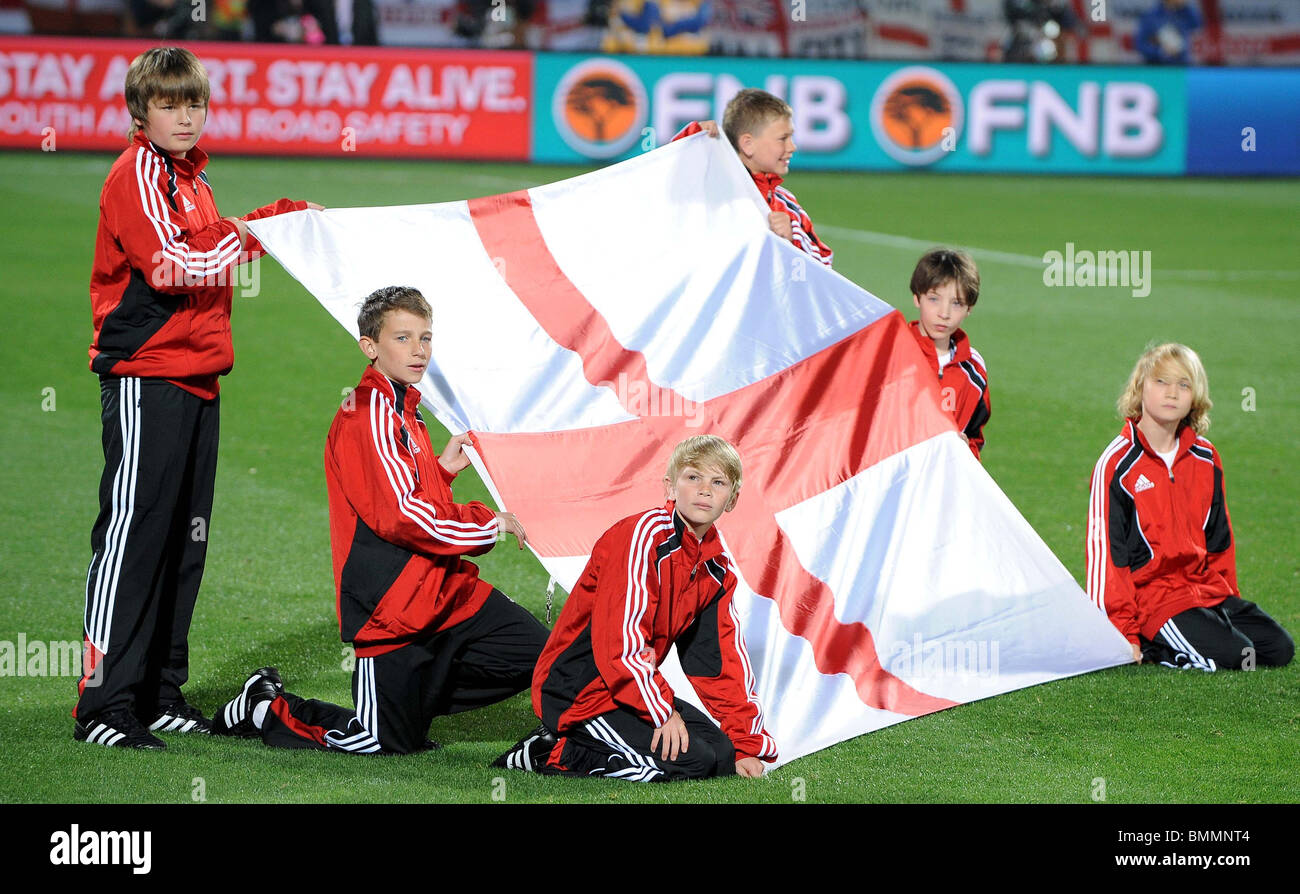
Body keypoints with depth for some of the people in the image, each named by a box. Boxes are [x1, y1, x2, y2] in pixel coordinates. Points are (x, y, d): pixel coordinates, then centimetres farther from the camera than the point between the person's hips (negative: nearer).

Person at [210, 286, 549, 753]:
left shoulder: (401, 411, 17)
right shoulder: (369, 414, -15)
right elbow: (402, 516, -21)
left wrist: (442, 468, 12)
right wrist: (490, 524, -12)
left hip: (441, 592, 9)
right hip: (391, 606, -9)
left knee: (535, 653, 0)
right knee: (387, 742, -3)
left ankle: (416, 699, 13)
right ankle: (265, 708, 18)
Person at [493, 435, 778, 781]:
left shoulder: (718, 567, 9)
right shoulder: (644, 535, -18)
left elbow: (725, 659, 11)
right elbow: (620, 639, -23)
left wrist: (747, 745, 4)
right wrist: (663, 710, -22)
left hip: (633, 683, 9)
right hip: (578, 688, -9)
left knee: (722, 755, -1)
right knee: (689, 760, -22)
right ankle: (554, 751, -9)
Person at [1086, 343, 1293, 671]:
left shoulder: (1206, 459, 9)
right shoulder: (1117, 463, -9)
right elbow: (1106, 550, -10)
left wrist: (1228, 596, 12)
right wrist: (1123, 632, -13)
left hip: (1207, 588, 7)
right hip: (1153, 594, -7)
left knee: (1279, 649, -4)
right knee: (1229, 653, -25)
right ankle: (1149, 646, -3)